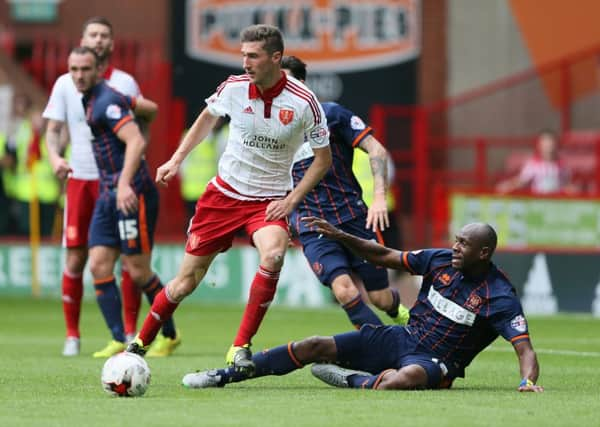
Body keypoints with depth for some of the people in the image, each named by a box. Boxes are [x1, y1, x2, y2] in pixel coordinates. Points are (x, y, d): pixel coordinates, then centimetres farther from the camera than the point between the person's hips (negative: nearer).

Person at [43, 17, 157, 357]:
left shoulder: (126, 83, 4)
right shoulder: (65, 84, 7)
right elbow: (54, 129, 9)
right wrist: (55, 156, -12)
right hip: (80, 178, 1)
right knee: (75, 258, -1)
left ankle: (130, 333, 7)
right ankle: (72, 335, 8)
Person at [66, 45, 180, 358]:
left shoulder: (106, 101, -13)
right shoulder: (90, 100, 15)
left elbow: (136, 141, -25)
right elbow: (150, 109, 26)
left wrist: (125, 183, -36)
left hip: (131, 194, -10)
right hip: (107, 194, 10)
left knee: (137, 271, -5)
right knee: (98, 266, -1)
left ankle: (170, 335, 11)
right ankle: (119, 341, -2)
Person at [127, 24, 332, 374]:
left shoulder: (304, 102, -16)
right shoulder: (233, 88, -9)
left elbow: (324, 158, -3)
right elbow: (207, 119, 15)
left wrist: (291, 200, -12)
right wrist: (178, 158, 9)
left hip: (269, 200, -2)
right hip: (224, 193, 2)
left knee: (273, 254, -33)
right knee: (187, 280, 3)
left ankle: (241, 348, -23)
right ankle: (139, 345, 24)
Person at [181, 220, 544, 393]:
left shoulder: (500, 297, -15)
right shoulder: (441, 260, 3)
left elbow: (525, 348, -20)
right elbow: (385, 257, 13)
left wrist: (529, 381, -40)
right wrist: (340, 236, 5)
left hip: (435, 361, -6)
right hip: (402, 338, 6)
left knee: (405, 378, -45)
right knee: (315, 347, -5)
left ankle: (351, 380, -16)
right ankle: (223, 376, -2)